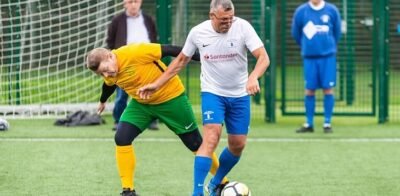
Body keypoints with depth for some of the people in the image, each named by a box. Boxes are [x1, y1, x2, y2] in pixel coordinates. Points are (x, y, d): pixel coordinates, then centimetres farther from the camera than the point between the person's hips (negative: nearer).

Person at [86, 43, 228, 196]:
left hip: (171, 98, -5)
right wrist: (103, 101, 35)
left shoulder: (135, 53, -34)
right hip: (141, 103, 5)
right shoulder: (111, 77, -11)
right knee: (121, 138, -13)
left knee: (195, 143, 4)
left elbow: (171, 50, -30)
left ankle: (221, 181, 23)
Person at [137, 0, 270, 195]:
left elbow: (263, 57, -21)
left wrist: (253, 77, -42)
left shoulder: (243, 27, -15)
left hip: (239, 95, 2)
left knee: (238, 145, 8)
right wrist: (157, 84, 5)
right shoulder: (197, 32, -10)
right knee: (211, 139, -21)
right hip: (212, 92, -2)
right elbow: (181, 61, 7)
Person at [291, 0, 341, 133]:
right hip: (309, 56, 1)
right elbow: (295, 33, 12)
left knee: (328, 89, -1)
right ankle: (309, 124, 11)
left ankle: (327, 123, 6)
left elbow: (337, 32, 11)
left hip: (328, 56, -1)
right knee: (309, 90, 3)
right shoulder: (301, 11, -1)